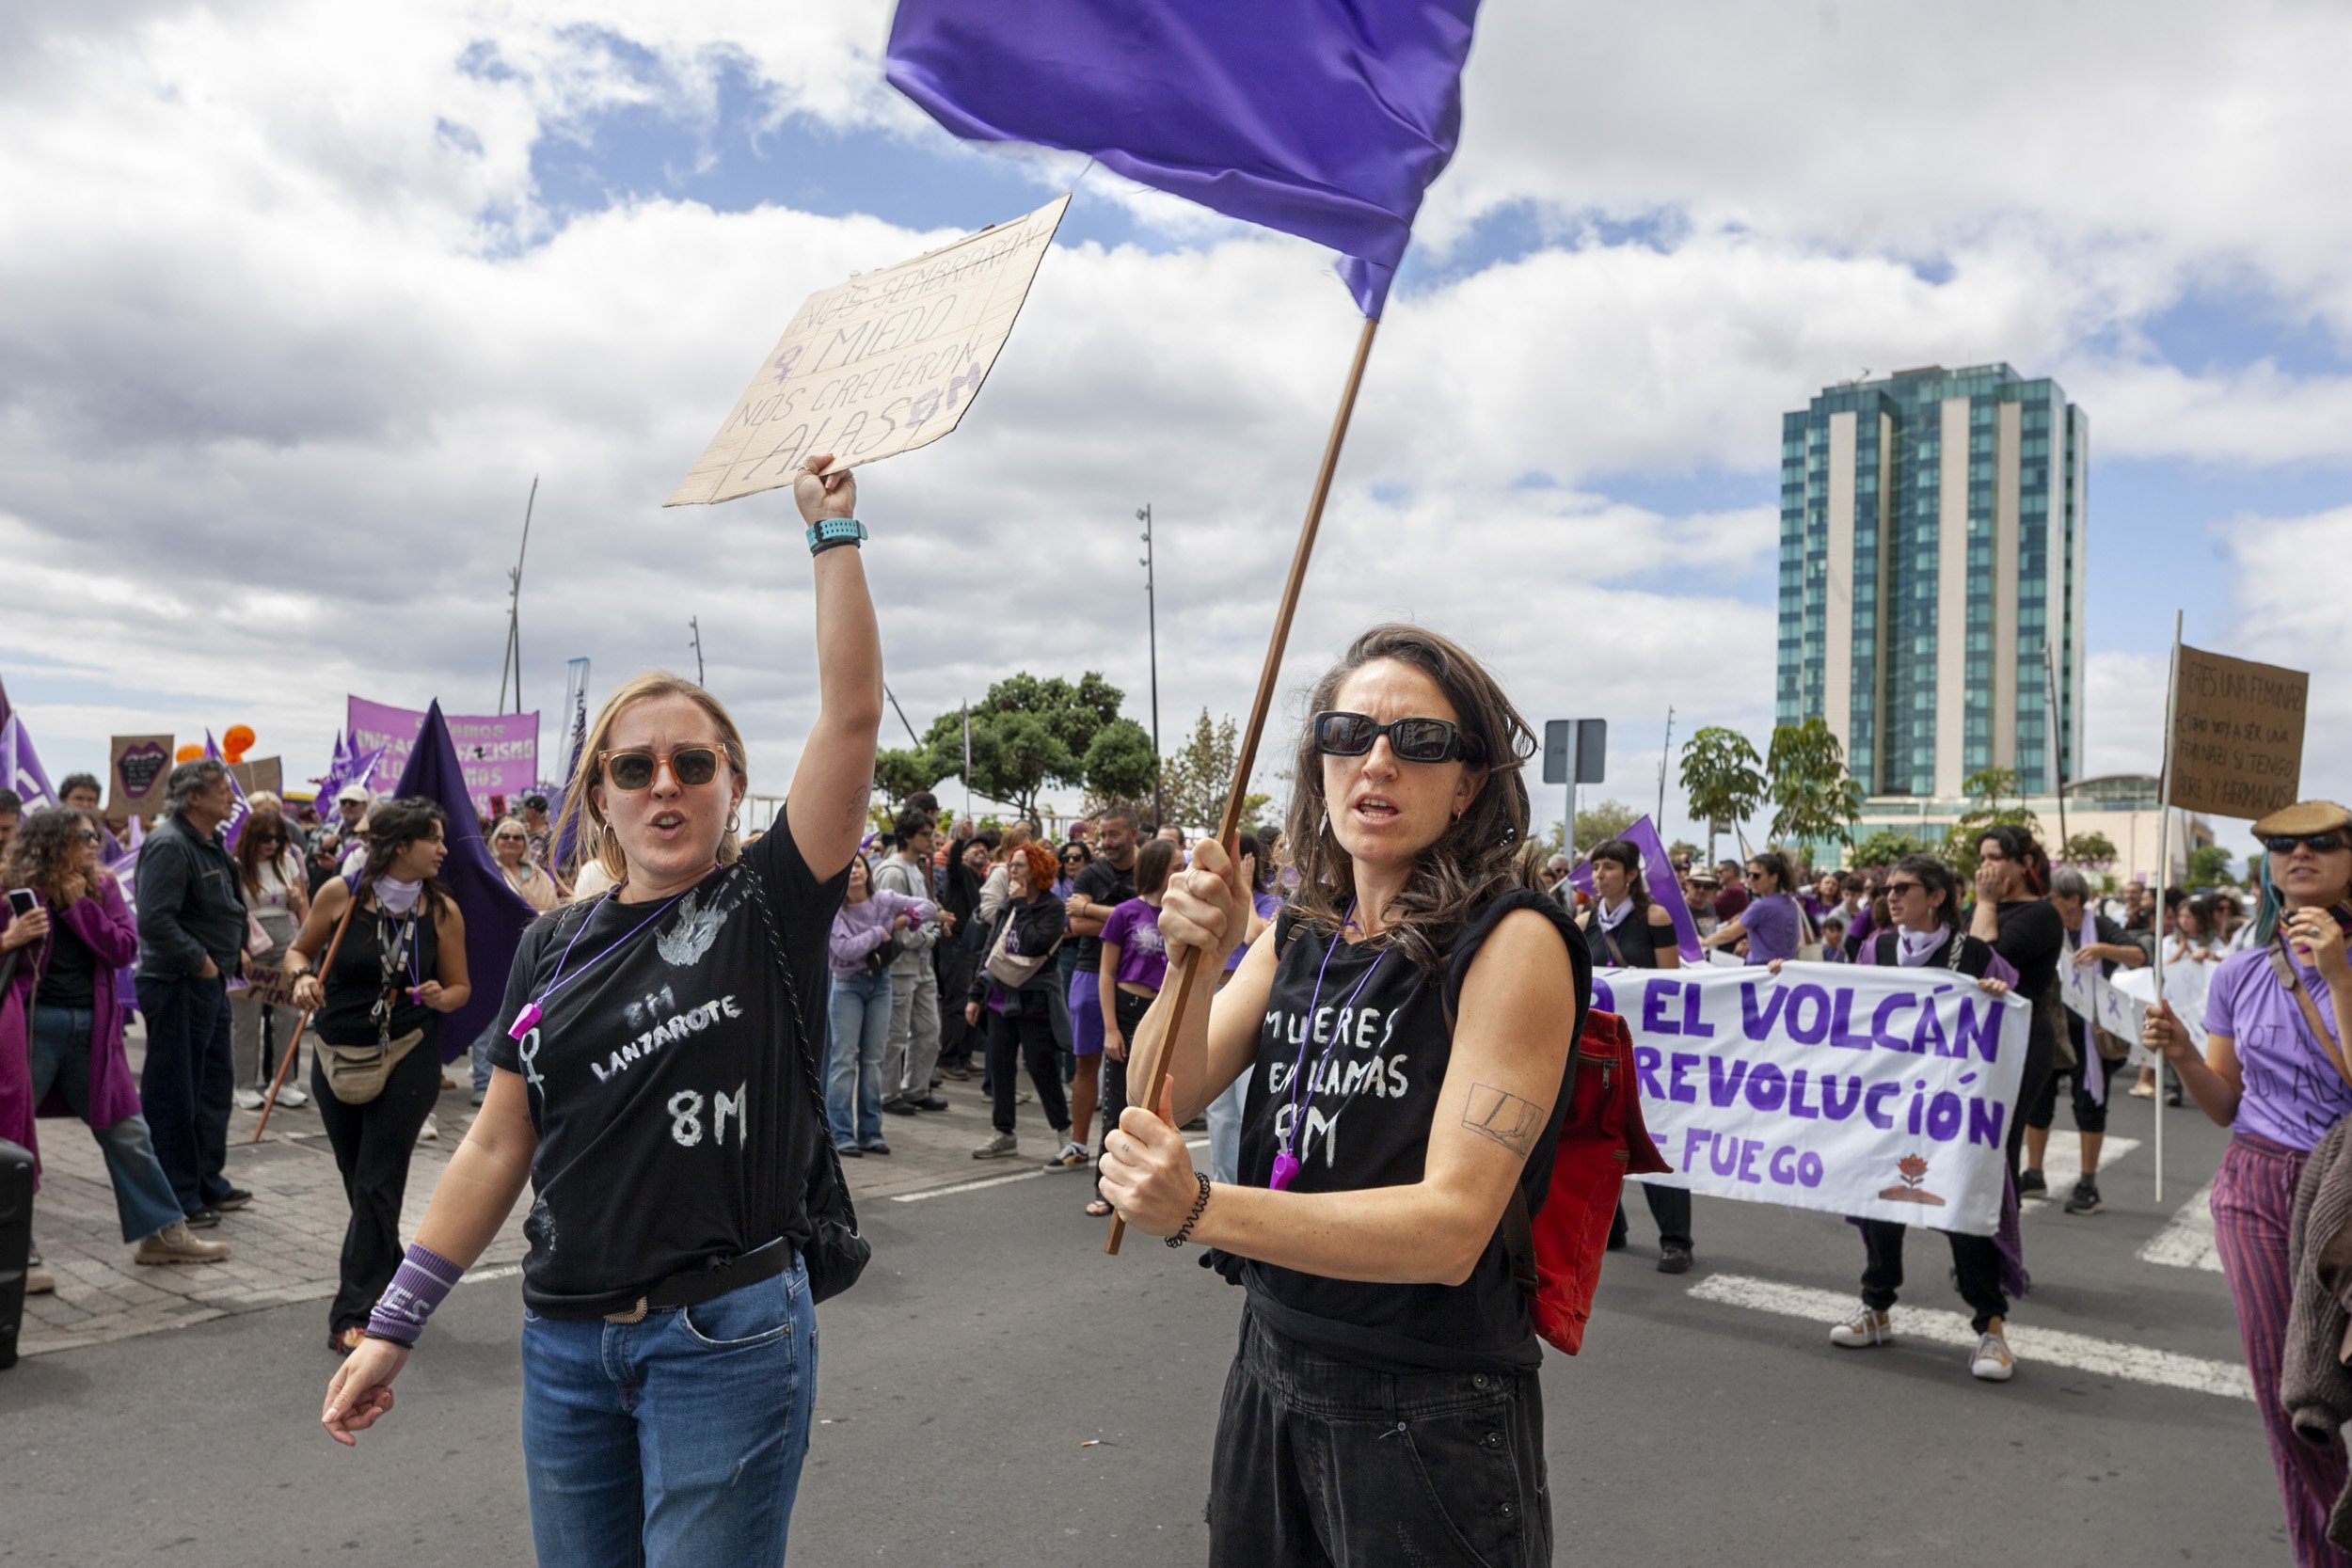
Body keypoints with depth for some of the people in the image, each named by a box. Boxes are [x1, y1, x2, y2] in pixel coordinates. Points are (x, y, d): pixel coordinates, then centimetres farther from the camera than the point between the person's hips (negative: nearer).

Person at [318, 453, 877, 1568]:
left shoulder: (769, 909, -6)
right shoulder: (553, 948, 6)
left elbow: (852, 713, -16)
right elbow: (498, 1147, 10)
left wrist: (834, 532, -15)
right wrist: (392, 1325, 9)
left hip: (725, 1337, -4)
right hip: (564, 1341, 4)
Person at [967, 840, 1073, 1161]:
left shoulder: (1053, 907, -9)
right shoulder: (1007, 906, 10)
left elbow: (1032, 944, -24)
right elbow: (989, 950, 15)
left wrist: (1020, 905, -16)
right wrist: (976, 995, 14)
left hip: (1033, 1000, -7)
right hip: (1000, 996, 7)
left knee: (1042, 1068, -5)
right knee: (999, 1066, 9)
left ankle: (1067, 1139, 2)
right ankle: (1005, 1135, 22)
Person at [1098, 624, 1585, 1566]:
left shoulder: (1512, 941, -17)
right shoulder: (1299, 935, 4)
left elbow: (1452, 1226, -24)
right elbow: (1161, 1099, -3)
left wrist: (1201, 1212, -32)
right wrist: (1195, 961, -20)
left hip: (1427, 1412, -6)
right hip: (1270, 1371, 6)